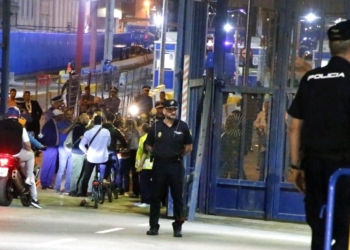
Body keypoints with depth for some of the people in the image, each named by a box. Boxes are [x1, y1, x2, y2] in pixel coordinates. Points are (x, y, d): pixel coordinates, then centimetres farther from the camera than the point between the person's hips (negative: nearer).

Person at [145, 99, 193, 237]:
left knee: (177, 197, 2)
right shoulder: (156, 126, 2)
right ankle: (153, 226, 9)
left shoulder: (183, 126, 1)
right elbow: (148, 145, 11)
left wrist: (179, 155, 3)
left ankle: (177, 227, 7)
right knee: (156, 196, 3)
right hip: (159, 165, 1)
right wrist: (159, 153, 4)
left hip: (176, 165, 0)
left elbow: (189, 146, 10)